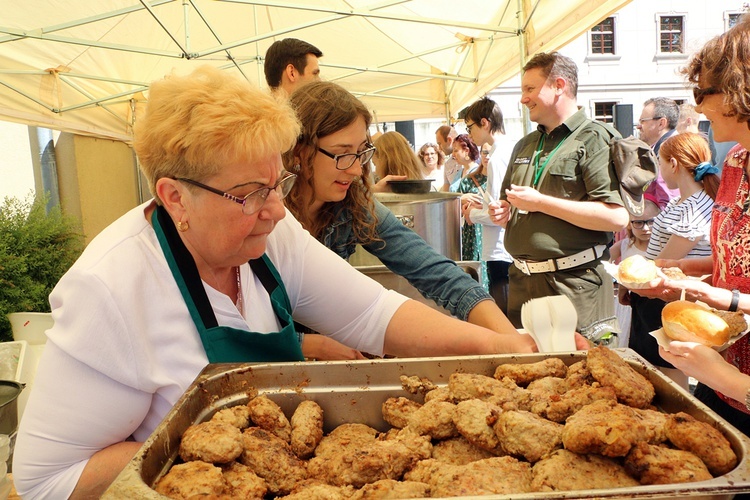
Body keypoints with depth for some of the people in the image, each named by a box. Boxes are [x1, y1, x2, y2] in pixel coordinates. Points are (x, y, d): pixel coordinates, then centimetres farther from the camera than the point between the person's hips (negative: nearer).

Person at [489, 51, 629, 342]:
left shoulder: (594, 140, -7)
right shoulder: (525, 146, 17)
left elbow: (617, 217, -19)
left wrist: (540, 202, -17)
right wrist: (503, 213, 3)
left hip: (575, 288, -7)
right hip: (522, 282, 7)